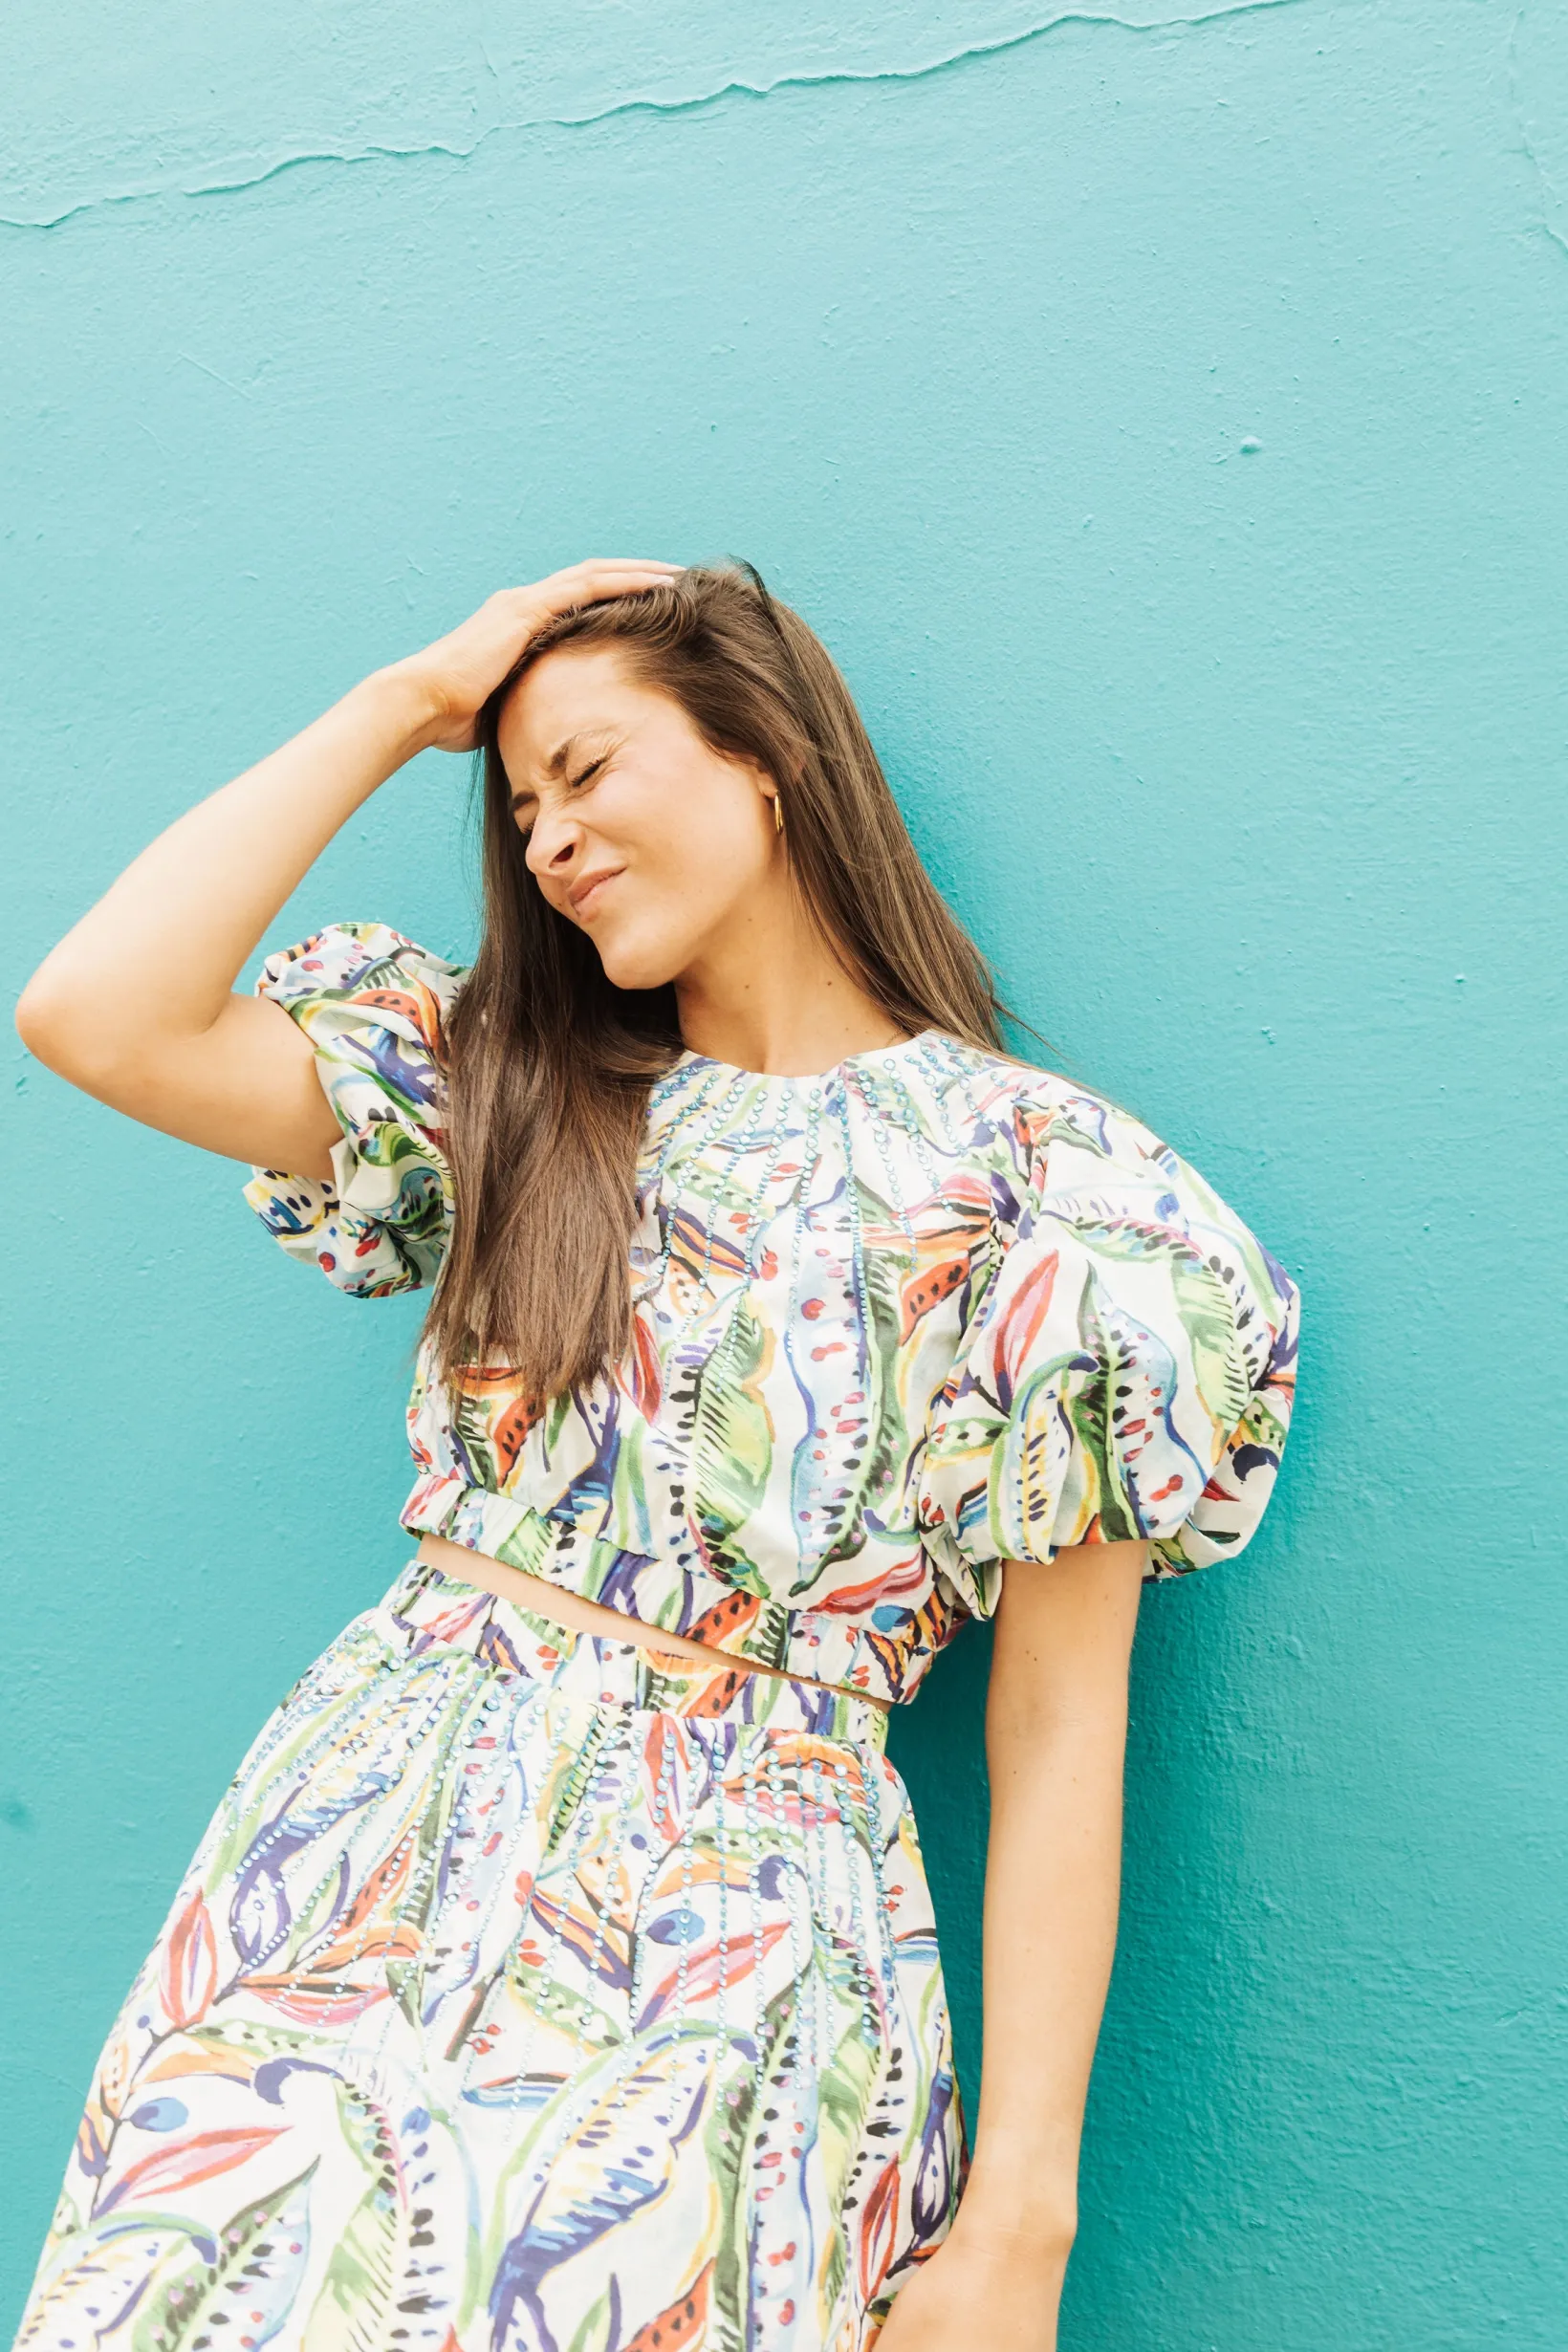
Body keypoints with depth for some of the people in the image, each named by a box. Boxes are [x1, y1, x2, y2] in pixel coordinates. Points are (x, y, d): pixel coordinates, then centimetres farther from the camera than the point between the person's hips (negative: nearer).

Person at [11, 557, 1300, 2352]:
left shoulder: (1034, 1174, -3)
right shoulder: (510, 1089, 11)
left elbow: (1058, 1727, -5)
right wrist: (407, 702, 4)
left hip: (720, 1941, -3)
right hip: (359, 1849, 4)